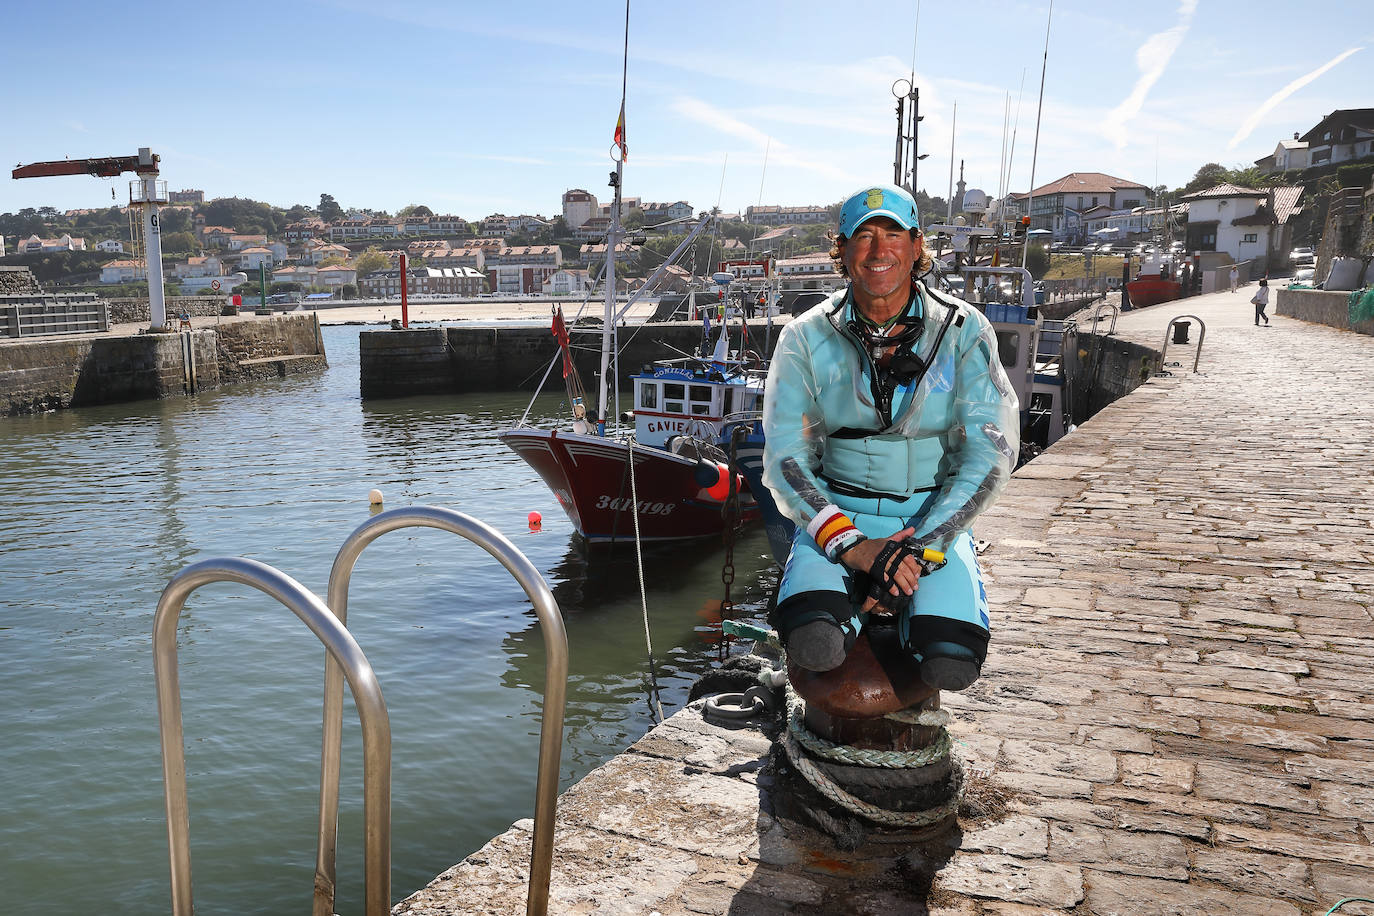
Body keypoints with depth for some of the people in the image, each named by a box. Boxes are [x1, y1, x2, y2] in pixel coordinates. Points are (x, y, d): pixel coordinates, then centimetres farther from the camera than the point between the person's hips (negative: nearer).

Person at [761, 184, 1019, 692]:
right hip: (836, 516, 0)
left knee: (951, 662, -26)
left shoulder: (963, 331, -2)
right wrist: (851, 546, -20)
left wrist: (920, 549, -17)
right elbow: (785, 458, -5)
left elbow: (991, 451, -6)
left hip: (934, 517, 0)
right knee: (815, 642, -30)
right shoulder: (806, 339, -2)